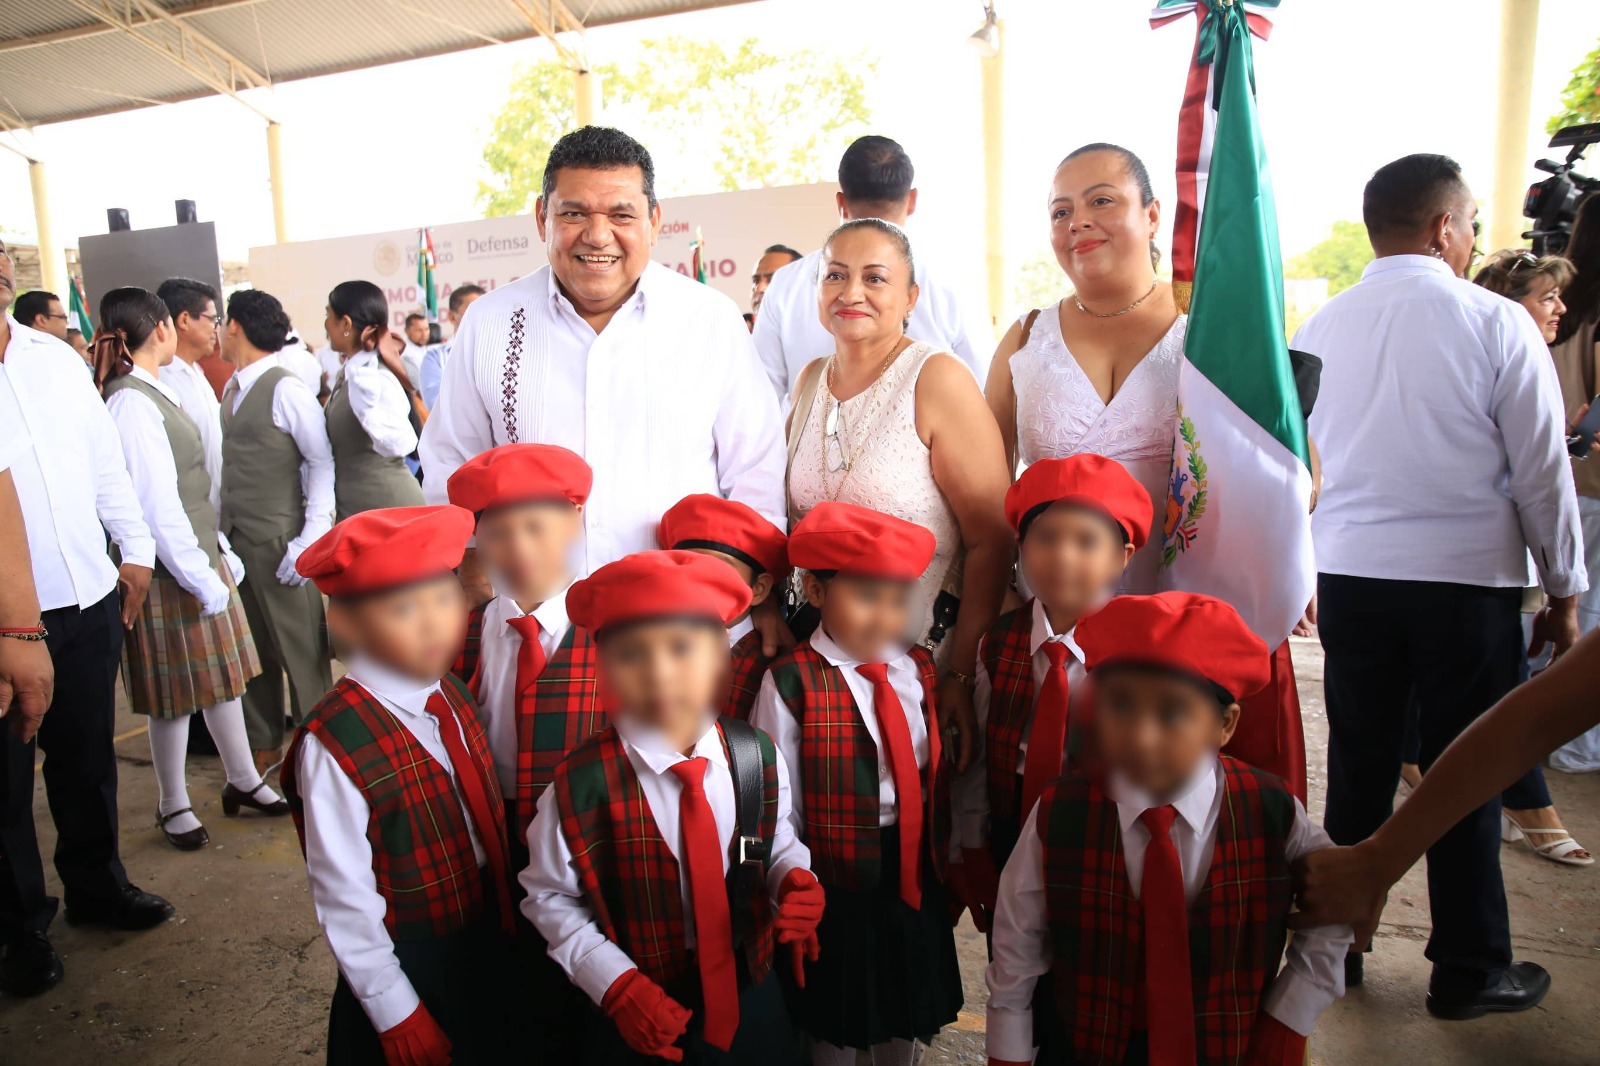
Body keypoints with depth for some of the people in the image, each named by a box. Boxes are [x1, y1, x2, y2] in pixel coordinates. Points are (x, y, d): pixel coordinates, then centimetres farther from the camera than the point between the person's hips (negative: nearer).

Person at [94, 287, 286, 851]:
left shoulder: (153, 392, 8)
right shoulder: (131, 403, -20)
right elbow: (158, 507, -22)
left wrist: (214, 561, 12)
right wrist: (204, 580, -18)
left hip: (199, 554, 8)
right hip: (171, 572, -8)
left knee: (223, 675, 17)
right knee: (175, 692, 7)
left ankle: (242, 780, 32)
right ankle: (173, 805, 25)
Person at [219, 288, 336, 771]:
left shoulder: (285, 388, -12)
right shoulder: (232, 389, 12)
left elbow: (323, 464, -14)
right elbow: (230, 466, 15)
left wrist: (310, 540, -18)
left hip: (279, 542, -8)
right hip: (236, 540, 8)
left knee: (301, 650, 2)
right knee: (252, 650, 15)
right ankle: (263, 749, 29)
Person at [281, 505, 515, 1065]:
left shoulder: (453, 694, -6)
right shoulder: (333, 745, -24)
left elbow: (486, 819, 4)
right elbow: (343, 897, -17)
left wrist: (504, 922, 9)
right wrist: (397, 1014, -10)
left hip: (490, 942, 6)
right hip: (408, 968, -6)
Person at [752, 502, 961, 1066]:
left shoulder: (920, 670, -1)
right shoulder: (790, 682, -17)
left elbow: (937, 772, 7)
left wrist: (945, 859, 11)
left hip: (915, 874, 5)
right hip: (835, 880, -4)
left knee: (905, 1016, 23)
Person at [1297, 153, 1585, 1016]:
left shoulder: (1318, 331, 1)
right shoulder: (1495, 323, -8)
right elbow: (1542, 472, -4)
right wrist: (1564, 594, 7)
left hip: (1349, 580, 3)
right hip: (1467, 582, -3)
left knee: (1357, 768, 13)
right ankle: (1468, 971, 24)